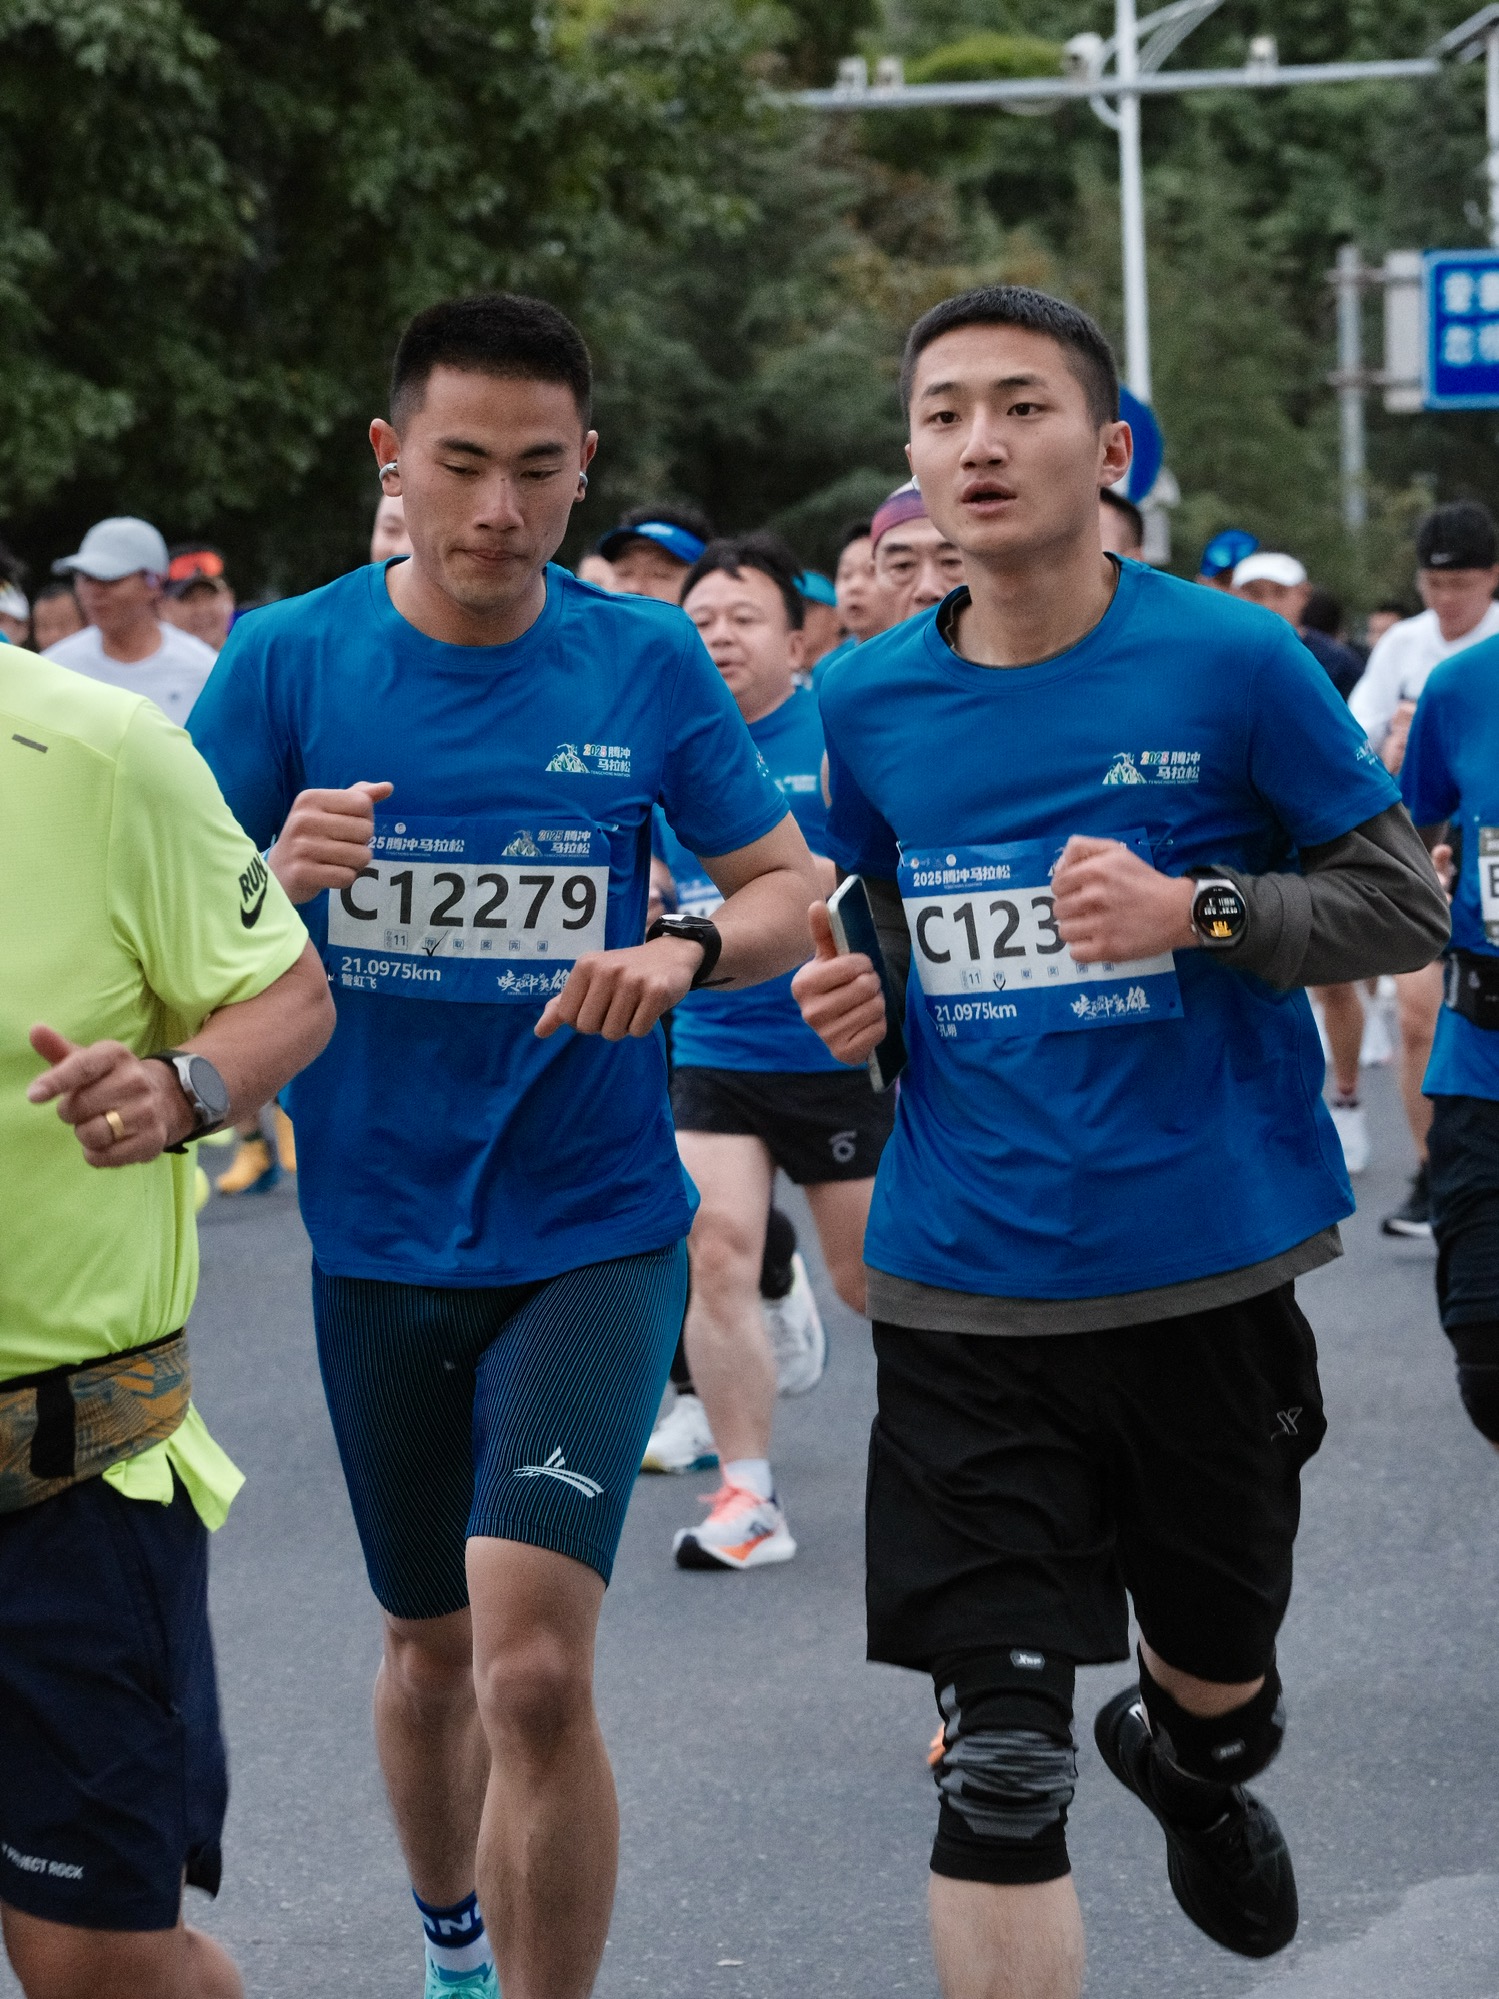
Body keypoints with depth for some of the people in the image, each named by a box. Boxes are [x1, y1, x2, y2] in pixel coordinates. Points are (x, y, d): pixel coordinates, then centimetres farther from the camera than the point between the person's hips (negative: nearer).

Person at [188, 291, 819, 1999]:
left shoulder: (647, 664, -4)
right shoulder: (287, 660, -4)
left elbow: (798, 889, 3)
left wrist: (688, 948, -19)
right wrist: (273, 883, -25)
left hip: (593, 1230, -2)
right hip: (380, 1237, 2)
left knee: (533, 1664, -18)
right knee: (428, 1646, 19)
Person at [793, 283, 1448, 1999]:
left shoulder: (1231, 664, -6)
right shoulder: (870, 704, 3)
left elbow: (1408, 906, -4)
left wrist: (1195, 913, -19)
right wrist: (848, 1000, -4)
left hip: (1208, 1273, 0)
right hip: (966, 1294, 1)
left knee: (1216, 1665, 20)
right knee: (995, 1762, -8)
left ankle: (1189, 1759, 56)